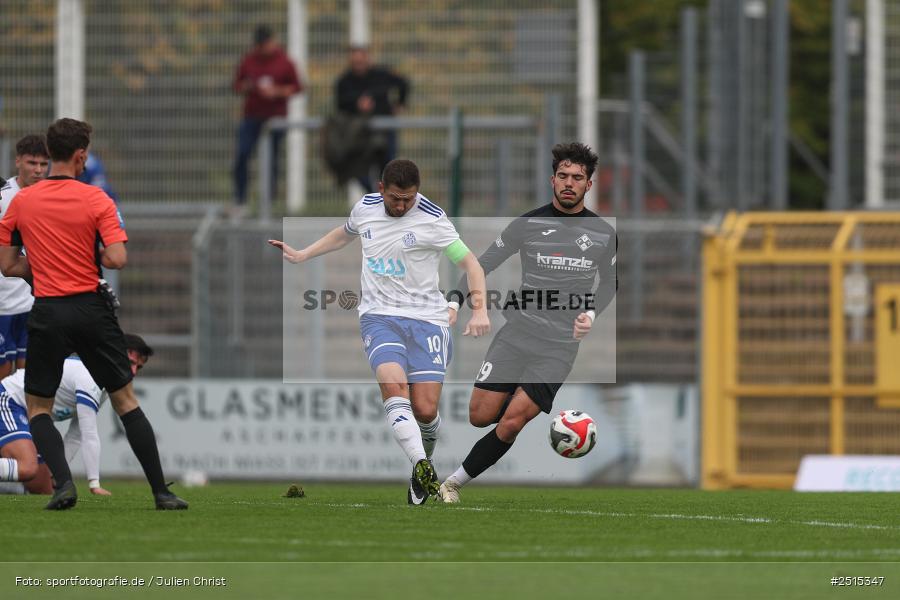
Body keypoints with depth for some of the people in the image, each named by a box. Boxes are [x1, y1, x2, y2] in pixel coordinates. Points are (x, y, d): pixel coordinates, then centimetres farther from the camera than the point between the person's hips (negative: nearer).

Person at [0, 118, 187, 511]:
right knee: (126, 400, 10)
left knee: (37, 408, 12)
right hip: (92, 309, 0)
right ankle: (161, 491, 7)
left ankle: (63, 482, -10)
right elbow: (117, 259, -14)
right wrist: (94, 255, 7)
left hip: (48, 313, 0)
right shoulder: (96, 199, -5)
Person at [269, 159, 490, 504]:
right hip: (379, 316, 2)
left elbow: (469, 262, -6)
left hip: (426, 319, -2)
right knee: (392, 383, -28)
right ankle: (422, 469, -41)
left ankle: (423, 469, 23)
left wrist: (479, 311, -19)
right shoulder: (365, 208, 7)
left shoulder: (431, 220, -7)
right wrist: (301, 256, 30)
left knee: (425, 410, -9)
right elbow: (345, 234, 31)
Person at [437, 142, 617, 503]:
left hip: (560, 345, -1)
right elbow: (484, 263, 6)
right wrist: (455, 300, -9)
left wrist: (590, 314, 2)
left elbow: (609, 284, 21)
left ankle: (455, 483, 2)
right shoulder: (528, 224, 1)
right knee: (480, 416, -5)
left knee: (510, 424, -12)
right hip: (517, 333, 1)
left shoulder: (603, 233, 5)